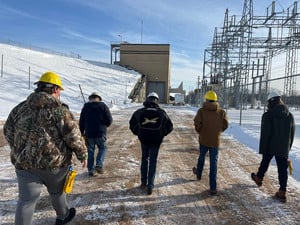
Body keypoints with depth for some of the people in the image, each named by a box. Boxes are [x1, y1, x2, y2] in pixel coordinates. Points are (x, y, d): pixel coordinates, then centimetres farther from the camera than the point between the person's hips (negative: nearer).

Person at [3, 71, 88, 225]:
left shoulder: (20, 108, 4)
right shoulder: (60, 110, -14)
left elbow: (8, 131, 13)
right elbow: (74, 136, -15)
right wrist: (83, 154, 0)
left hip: (24, 162, 3)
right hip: (53, 162, -3)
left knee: (26, 199, 11)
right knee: (57, 191, 21)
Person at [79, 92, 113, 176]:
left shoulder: (85, 107, 3)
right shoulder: (103, 106, -5)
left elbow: (81, 121, 7)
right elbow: (109, 120, -7)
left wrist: (82, 132, 19)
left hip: (89, 133, 2)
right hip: (100, 133, -2)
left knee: (90, 151, 12)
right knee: (102, 148, 16)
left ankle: (91, 170, 16)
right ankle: (99, 165, 1)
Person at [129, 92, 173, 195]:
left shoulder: (139, 112, -5)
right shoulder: (161, 113, -8)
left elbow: (132, 125, 2)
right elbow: (169, 127, -3)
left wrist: (138, 133, 13)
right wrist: (162, 134, 10)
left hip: (144, 140, 1)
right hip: (156, 141, -1)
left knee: (144, 159, 21)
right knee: (153, 162, 9)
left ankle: (143, 182, 29)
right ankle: (150, 186, 11)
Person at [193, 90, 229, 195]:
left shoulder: (202, 110, -8)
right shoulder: (221, 112, -3)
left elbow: (197, 122, -17)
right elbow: (225, 125, -4)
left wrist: (200, 131, 2)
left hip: (203, 140, 0)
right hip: (215, 141, 0)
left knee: (201, 157, 24)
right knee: (213, 163, 4)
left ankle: (198, 174, 48)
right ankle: (213, 187, 5)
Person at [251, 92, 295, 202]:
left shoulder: (268, 115, -16)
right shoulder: (290, 115, 2)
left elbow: (264, 134, -17)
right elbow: (292, 134, 10)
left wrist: (262, 149, -9)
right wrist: (288, 147, 20)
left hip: (270, 146, -3)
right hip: (283, 148, 3)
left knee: (264, 163, 19)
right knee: (283, 169, 6)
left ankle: (259, 178, 40)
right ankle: (282, 192, 8)